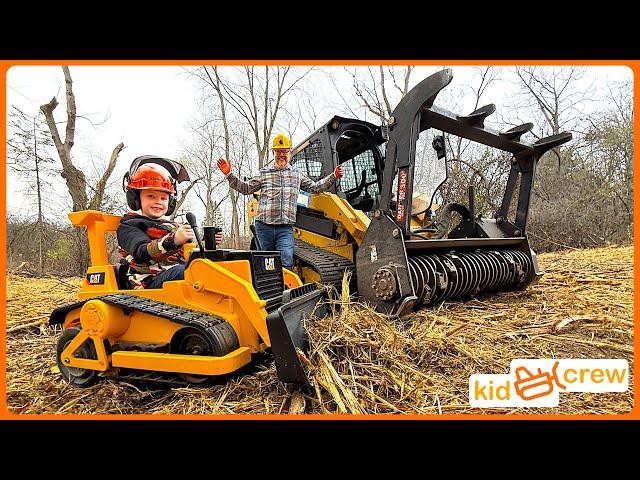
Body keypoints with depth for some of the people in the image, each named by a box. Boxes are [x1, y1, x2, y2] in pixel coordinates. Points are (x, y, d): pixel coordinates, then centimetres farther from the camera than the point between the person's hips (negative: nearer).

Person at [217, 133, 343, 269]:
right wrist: (229, 175, 3)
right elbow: (245, 188, 13)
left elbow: (315, 187, 22)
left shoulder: (297, 175, 17)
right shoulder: (264, 173, 11)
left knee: (286, 263, -16)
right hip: (264, 226, 0)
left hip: (285, 228, 0)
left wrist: (333, 176, 15)